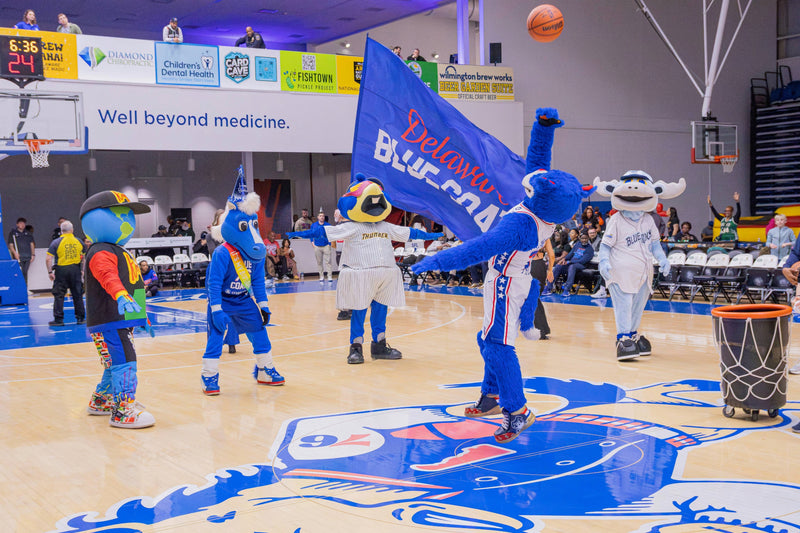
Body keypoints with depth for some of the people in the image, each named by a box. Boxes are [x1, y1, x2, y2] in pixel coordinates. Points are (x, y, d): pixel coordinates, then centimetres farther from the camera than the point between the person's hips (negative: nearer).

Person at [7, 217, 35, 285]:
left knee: (25, 273, 5)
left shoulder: (28, 233, 17)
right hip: (18, 257, -3)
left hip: (27, 257, 3)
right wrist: (14, 253, -14)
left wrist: (33, 254, 9)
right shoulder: (12, 233, 6)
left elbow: (32, 244, 18)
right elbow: (10, 245, 2)